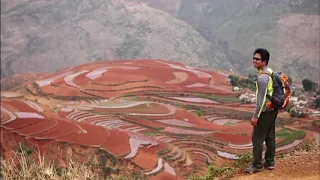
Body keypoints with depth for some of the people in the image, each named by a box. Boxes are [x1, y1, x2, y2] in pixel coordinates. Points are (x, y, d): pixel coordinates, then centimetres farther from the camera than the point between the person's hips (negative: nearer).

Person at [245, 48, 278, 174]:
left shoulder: (262, 77, -21)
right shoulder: (271, 72, 9)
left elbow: (261, 99, -23)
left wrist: (255, 116, -19)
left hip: (265, 111, -10)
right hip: (273, 110, 10)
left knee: (257, 138, -1)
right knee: (270, 137, 15)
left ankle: (257, 165, 7)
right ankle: (270, 162, 24)